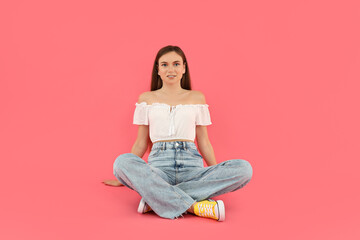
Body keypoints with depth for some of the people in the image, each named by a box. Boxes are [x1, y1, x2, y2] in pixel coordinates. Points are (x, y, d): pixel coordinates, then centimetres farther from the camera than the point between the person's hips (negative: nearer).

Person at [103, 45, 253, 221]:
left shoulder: (197, 98, 15)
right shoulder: (147, 99, 14)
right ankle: (194, 206, -38)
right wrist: (124, 177, 15)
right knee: (122, 161, -33)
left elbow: (204, 142, 17)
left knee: (244, 168, -26)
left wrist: (218, 178, 16)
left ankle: (155, 197, -31)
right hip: (158, 166, -1)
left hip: (191, 165, 2)